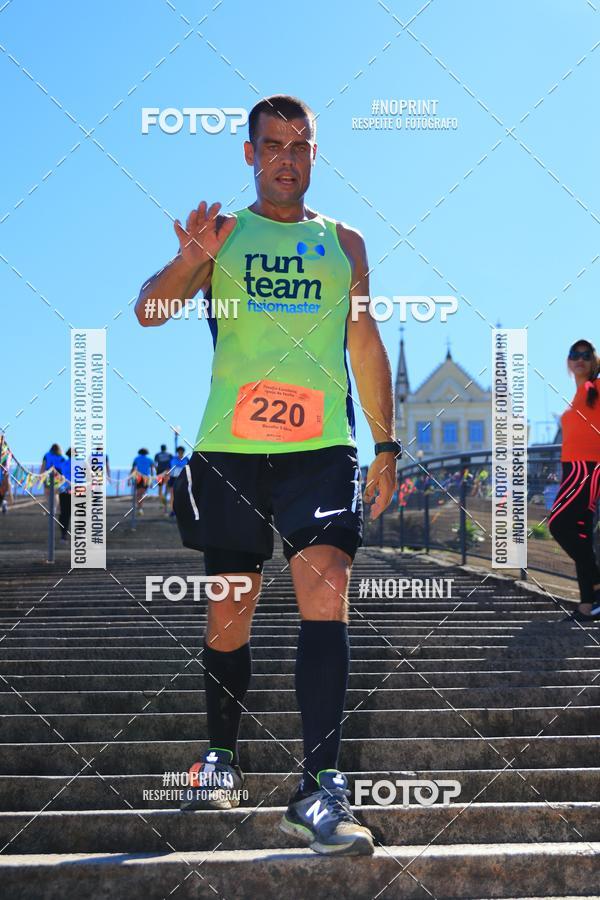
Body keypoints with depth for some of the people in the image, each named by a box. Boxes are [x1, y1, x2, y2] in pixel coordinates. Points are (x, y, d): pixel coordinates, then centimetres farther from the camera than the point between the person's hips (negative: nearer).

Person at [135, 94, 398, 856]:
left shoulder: (343, 243, 14)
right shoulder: (220, 234, 10)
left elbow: (366, 348, 16)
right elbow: (149, 310, -2)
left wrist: (385, 445, 9)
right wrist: (190, 262, -22)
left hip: (321, 447, 0)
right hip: (230, 447, 0)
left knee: (326, 589, -17)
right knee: (229, 606, 7)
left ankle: (319, 790, -21)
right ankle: (221, 756, 28)